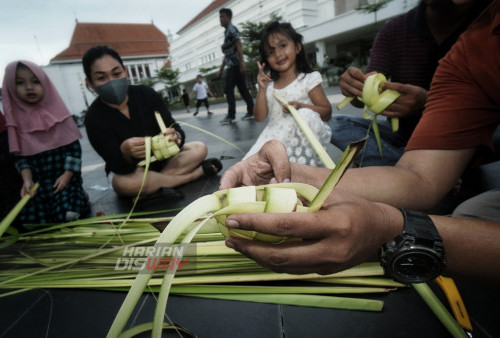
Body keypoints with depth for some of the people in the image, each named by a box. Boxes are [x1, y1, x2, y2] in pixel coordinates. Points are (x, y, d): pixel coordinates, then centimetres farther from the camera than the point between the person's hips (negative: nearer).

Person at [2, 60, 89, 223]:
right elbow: (20, 156, 5)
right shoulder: (17, 119, 4)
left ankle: (80, 196, 9)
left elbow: (74, 148, -3)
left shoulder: (59, 113, -1)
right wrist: (27, 179, -11)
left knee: (68, 215, -22)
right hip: (38, 184, 3)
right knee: (32, 221, -6)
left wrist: (67, 175, -12)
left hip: (64, 179, -3)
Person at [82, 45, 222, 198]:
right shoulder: (94, 118, -19)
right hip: (127, 170, -1)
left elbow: (176, 129, -19)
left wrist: (176, 137, -44)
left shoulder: (147, 94, -13)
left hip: (160, 158, 2)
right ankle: (198, 171, -22)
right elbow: (119, 168, -24)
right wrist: (125, 153, -48)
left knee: (199, 148, -18)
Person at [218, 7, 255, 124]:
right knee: (243, 89, 7)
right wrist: (221, 68, 25)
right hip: (232, 65, 9)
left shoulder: (232, 29, -4)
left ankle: (231, 116, -11)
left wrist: (241, 63, -24)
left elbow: (239, 46, -15)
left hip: (235, 65, -9)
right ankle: (251, 111, 10)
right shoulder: (227, 31, 23)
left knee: (228, 90, -11)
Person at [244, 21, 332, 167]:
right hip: (275, 136, 2)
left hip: (303, 138, -2)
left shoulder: (309, 79, -1)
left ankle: (301, 165, -21)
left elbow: (327, 113, -2)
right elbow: (260, 117, 6)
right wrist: (262, 89, -4)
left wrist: (301, 106, -19)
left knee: (306, 115, -33)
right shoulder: (269, 84, 11)